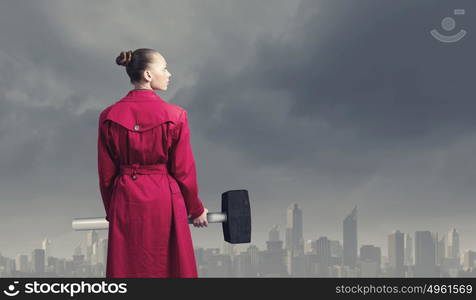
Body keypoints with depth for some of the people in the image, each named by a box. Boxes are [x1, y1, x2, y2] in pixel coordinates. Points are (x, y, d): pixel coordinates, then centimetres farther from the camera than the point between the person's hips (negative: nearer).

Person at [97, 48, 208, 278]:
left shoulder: (109, 116, -1)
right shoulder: (175, 116, -9)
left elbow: (106, 173, 4)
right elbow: (184, 171, -3)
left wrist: (111, 212, 18)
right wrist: (196, 209, 12)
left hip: (125, 202, 3)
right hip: (164, 203, -3)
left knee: (127, 270, 8)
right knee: (169, 267, 6)